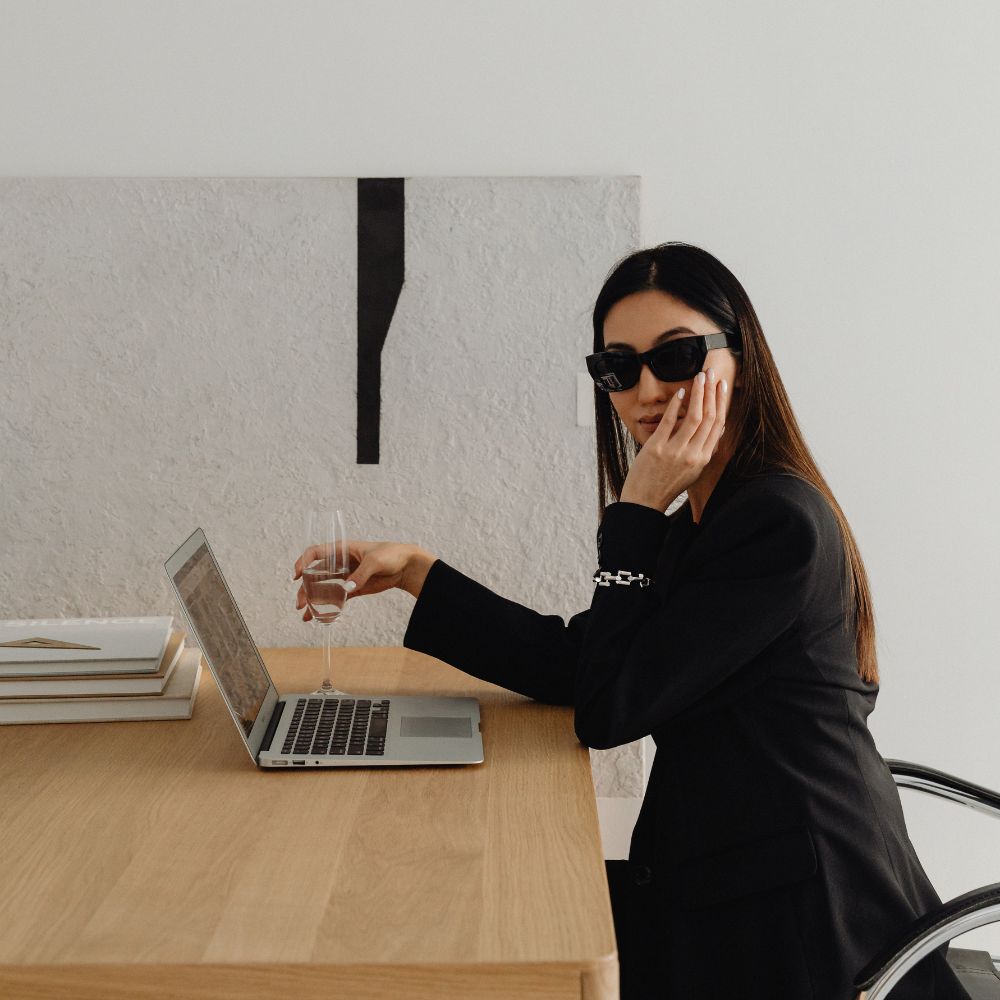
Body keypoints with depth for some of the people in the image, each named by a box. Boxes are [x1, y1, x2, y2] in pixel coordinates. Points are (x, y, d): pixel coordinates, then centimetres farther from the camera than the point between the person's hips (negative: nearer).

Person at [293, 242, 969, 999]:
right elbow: (571, 664, 9)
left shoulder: (778, 523, -20)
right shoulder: (701, 524, 11)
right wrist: (414, 571, 7)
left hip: (791, 927, -9)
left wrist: (637, 508, -17)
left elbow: (608, 711, -19)